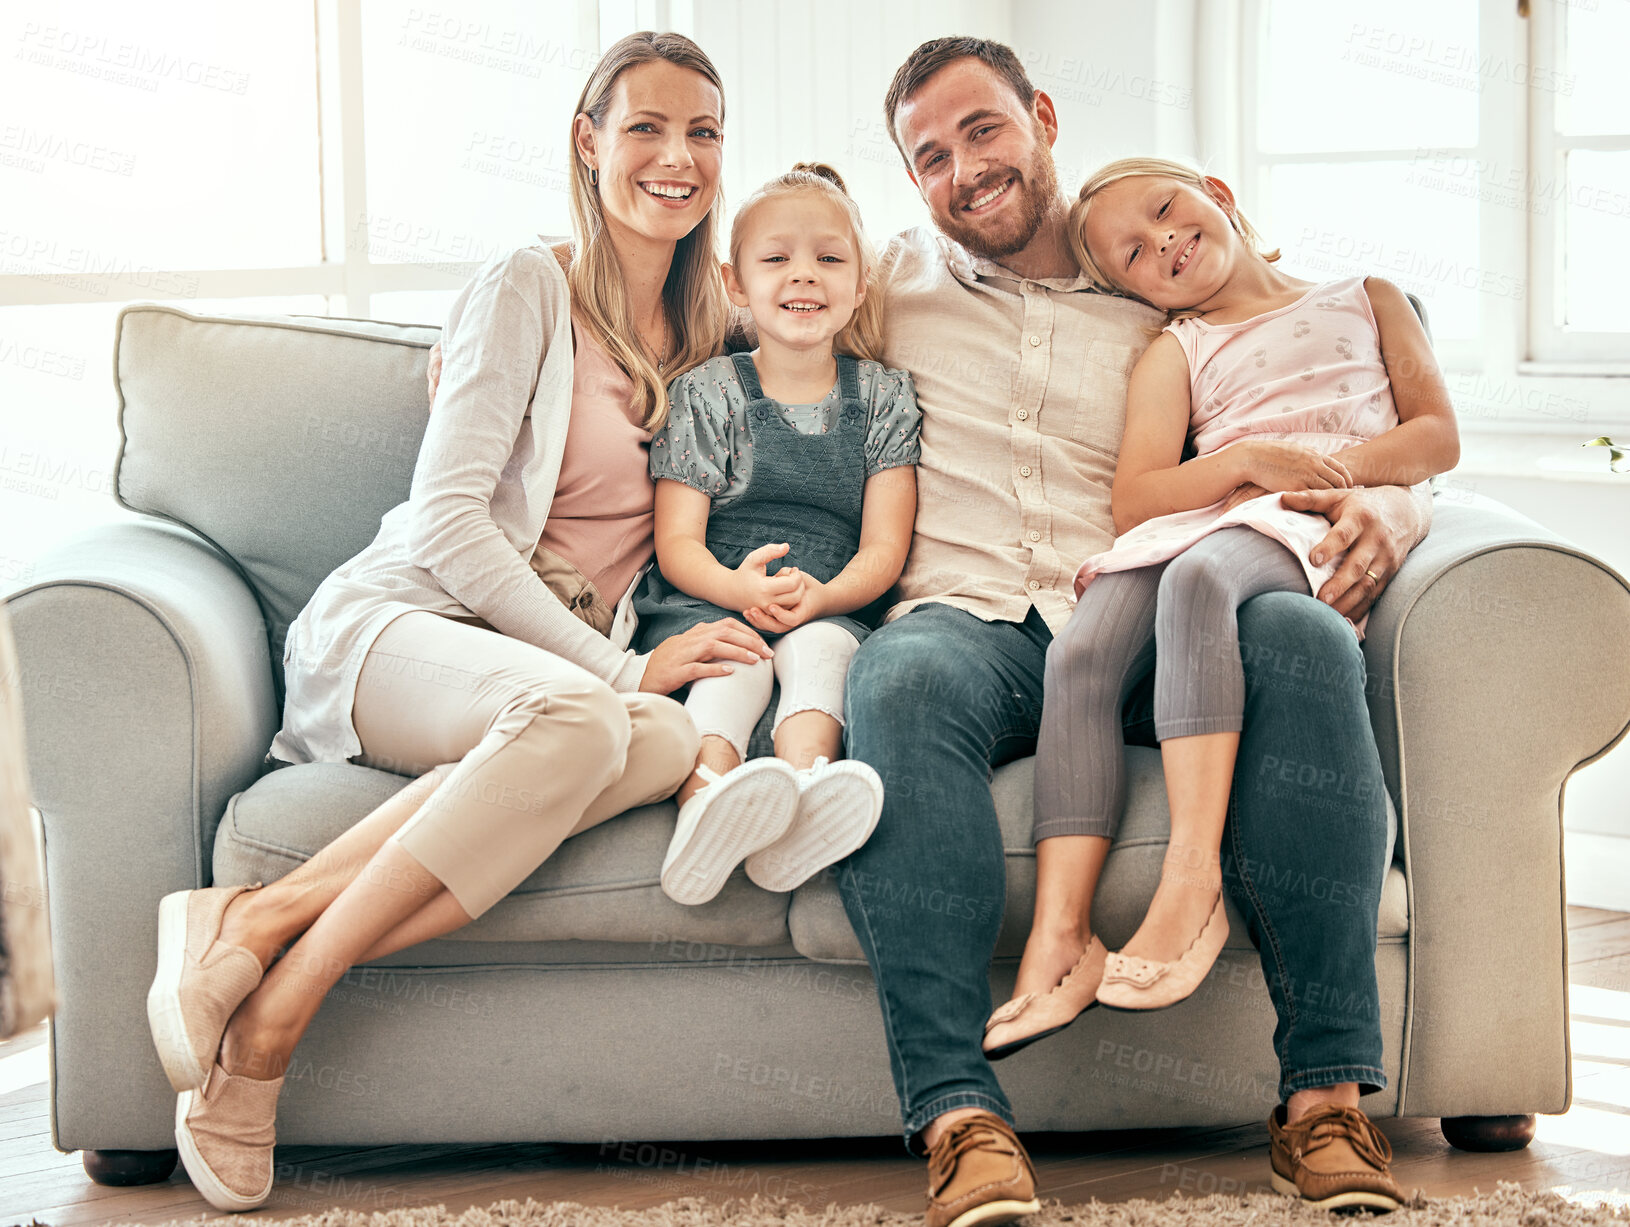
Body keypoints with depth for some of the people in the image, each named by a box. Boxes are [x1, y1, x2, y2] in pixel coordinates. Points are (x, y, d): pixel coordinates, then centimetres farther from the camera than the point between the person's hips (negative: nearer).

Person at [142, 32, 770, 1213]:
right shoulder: (529, 289, 0)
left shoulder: (712, 326, 18)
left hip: (571, 662, 5)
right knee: (578, 718, -40)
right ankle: (277, 1011, -35)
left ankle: (271, 922, -37)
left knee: (674, 739, -34)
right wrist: (620, 668, -16)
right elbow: (447, 519, -8)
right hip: (396, 622, -5)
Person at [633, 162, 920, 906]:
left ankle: (806, 787, -59)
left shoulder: (883, 397, 12)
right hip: (703, 602, -1)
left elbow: (884, 546, 5)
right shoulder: (705, 393, 8)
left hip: (832, 611, 1)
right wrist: (737, 589, -22)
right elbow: (677, 541, 2)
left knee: (817, 648, -33)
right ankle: (707, 804, -61)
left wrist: (821, 596, -18)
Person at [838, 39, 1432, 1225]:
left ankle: (1325, 1092, -33)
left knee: (1300, 637, -33)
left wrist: (1385, 508, -4)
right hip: (966, 619, -1)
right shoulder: (890, 283, 22)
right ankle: (959, 1115, -45)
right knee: (902, 682, -39)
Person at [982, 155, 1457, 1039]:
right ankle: (1057, 943, -40)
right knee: (1080, 655, -30)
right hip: (1193, 527, 3)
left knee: (1198, 575, -39)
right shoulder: (1174, 353, 26)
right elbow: (1134, 501, 10)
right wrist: (1252, 461, -8)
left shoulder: (1367, 300, 25)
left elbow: (1437, 436, 12)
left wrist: (1326, 465, -6)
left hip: (1315, 535, -3)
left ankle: (1192, 878, -47)